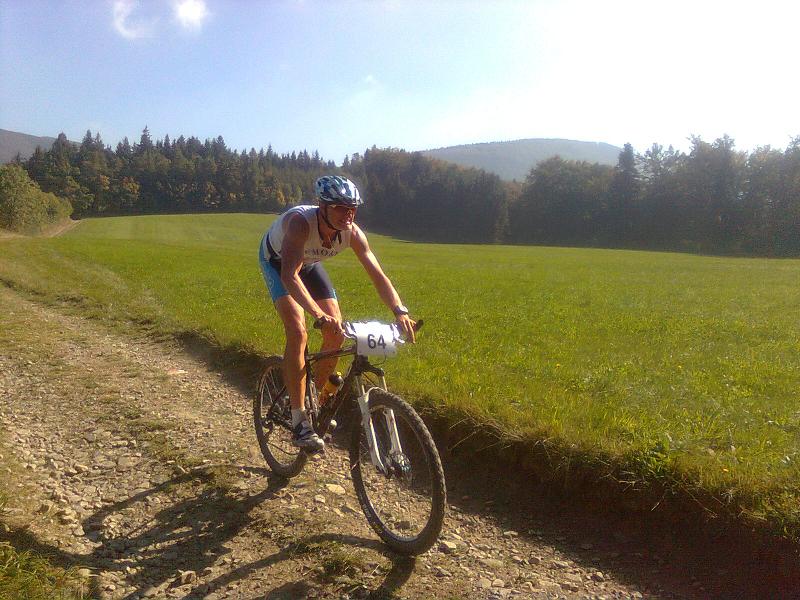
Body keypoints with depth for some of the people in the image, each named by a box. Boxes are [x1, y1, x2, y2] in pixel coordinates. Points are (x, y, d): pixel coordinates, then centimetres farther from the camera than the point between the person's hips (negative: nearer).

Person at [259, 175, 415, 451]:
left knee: (336, 333, -5)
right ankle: (299, 421, -16)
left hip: (308, 263, 5)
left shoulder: (352, 233, -27)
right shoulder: (301, 222, -41)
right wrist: (318, 314, -64)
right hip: (276, 261, -5)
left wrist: (400, 312, -43)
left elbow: (378, 275, -28)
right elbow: (289, 275, -51)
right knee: (298, 332, -23)